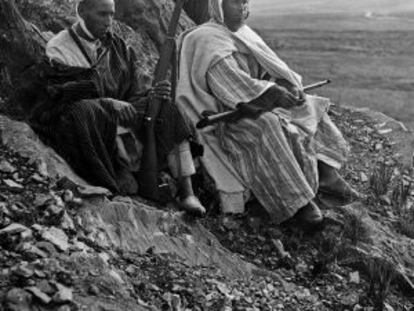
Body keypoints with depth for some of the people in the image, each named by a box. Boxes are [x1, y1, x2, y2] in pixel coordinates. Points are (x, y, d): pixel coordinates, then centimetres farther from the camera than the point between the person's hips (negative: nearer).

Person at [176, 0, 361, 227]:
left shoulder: (244, 34, 13)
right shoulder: (207, 40, -15)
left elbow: (270, 66, 10)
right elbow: (231, 82, -27)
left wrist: (292, 86, -9)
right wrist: (275, 94, -28)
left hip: (258, 106, 10)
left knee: (311, 109, 6)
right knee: (269, 131, -36)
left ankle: (327, 174, -6)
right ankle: (295, 200, -30)